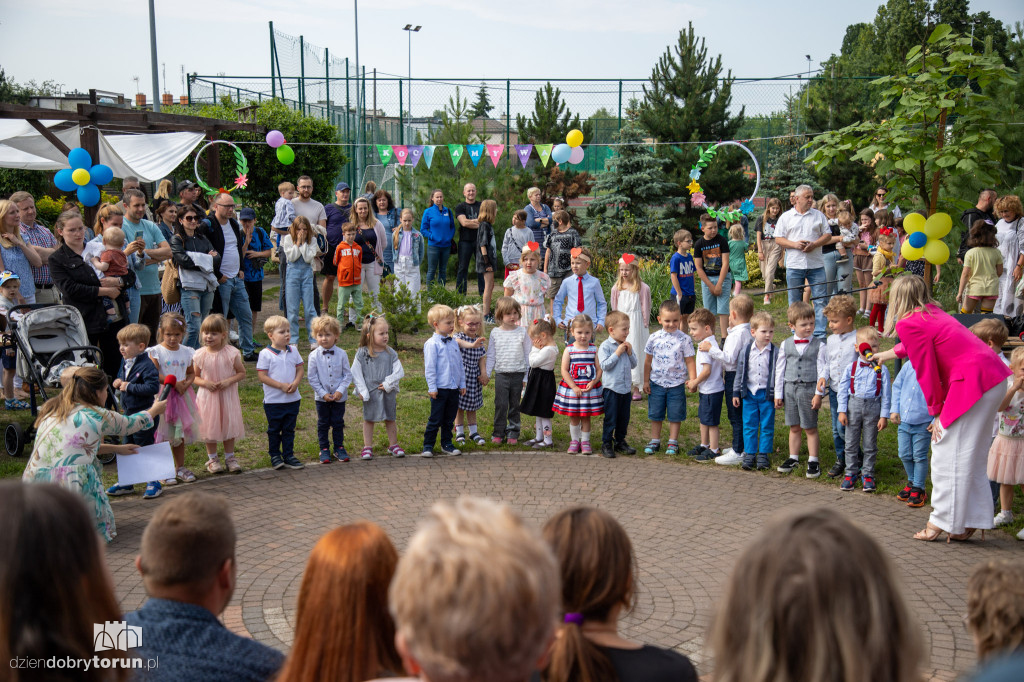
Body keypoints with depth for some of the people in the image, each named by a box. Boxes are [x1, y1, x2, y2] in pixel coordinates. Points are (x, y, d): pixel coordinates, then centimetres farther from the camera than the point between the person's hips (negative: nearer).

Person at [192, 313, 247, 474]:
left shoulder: (231, 353, -10)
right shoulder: (200, 355, -7)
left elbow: (241, 373, -3)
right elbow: (195, 376, 2)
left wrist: (229, 381, -19)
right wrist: (205, 383, -18)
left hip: (228, 396, 0)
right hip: (208, 397, 0)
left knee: (229, 425, 9)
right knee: (210, 427, 8)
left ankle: (230, 457, 25)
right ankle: (212, 459, 23)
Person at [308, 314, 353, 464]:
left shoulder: (341, 354, -7)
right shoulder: (314, 356, -9)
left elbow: (348, 375, -2)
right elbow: (312, 378, -6)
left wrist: (340, 391, -12)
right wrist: (323, 393, -12)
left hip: (339, 396, 0)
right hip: (321, 397, 0)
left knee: (338, 423, 9)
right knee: (323, 423, 9)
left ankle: (339, 448, 22)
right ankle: (324, 449, 21)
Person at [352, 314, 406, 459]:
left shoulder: (391, 353, -2)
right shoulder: (362, 353, -7)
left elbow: (399, 372, -3)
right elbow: (355, 373, -6)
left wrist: (389, 384, -15)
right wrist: (362, 391, -13)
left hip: (388, 392, 2)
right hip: (370, 393, -2)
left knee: (390, 419, 12)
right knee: (368, 419, 9)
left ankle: (393, 445, 25)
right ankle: (367, 447, 19)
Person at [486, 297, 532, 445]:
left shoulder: (522, 332, 0)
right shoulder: (495, 333, 2)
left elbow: (528, 354, 4)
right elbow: (490, 355, 8)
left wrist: (527, 376, 1)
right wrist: (486, 374, 3)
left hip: (518, 374, 0)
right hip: (501, 374, 0)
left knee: (515, 405, 9)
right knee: (500, 405, 0)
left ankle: (513, 433, 18)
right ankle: (498, 433, 10)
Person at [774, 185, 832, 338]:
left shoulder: (819, 215, 9)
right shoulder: (786, 217, 6)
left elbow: (828, 235, 7)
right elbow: (778, 239, 2)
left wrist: (814, 244, -11)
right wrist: (794, 244, -14)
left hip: (816, 264, 1)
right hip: (794, 265, 0)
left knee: (820, 299, -3)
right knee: (794, 302, 6)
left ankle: (820, 334, 1)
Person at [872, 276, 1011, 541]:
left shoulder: (909, 324, -9)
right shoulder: (932, 311, 18)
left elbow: (926, 372, -8)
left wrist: (937, 412, 3)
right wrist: (889, 353, 57)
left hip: (973, 383, -9)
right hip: (996, 379, 9)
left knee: (948, 452, 0)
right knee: (972, 456, 14)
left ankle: (943, 521, 6)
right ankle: (966, 524, 18)